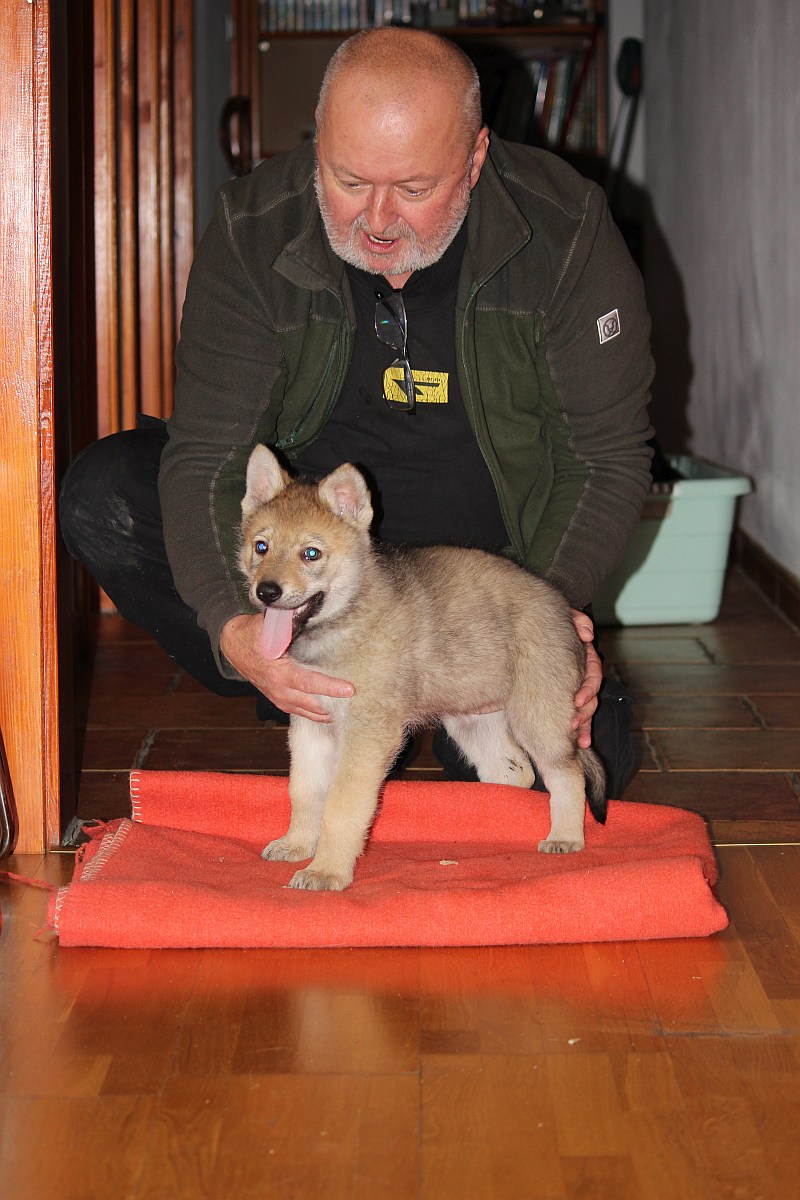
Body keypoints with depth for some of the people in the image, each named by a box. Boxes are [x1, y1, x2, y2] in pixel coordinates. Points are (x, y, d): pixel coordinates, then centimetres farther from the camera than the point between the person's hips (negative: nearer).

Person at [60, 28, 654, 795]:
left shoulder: (565, 230, -21)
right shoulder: (253, 230, -20)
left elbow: (610, 453, -12)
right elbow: (207, 452, -22)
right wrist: (233, 626, -41)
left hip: (492, 554, 0)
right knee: (103, 497, -22)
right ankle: (314, 698, -8)